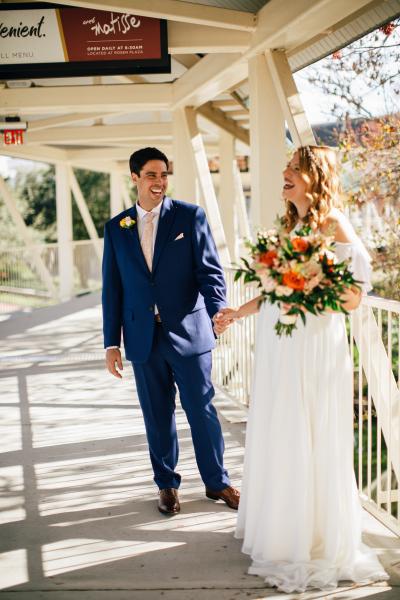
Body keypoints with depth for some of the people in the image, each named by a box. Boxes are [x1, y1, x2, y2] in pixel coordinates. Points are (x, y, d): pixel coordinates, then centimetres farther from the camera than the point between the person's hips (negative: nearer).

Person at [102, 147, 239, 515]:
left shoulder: (190, 216, -1)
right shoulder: (116, 228, 6)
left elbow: (211, 271, -6)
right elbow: (112, 289, 8)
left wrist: (218, 314, -23)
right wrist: (112, 343, 6)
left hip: (189, 332, -2)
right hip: (143, 339, 2)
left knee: (202, 410, 5)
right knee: (157, 416, 11)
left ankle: (217, 481, 23)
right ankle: (167, 484, 27)